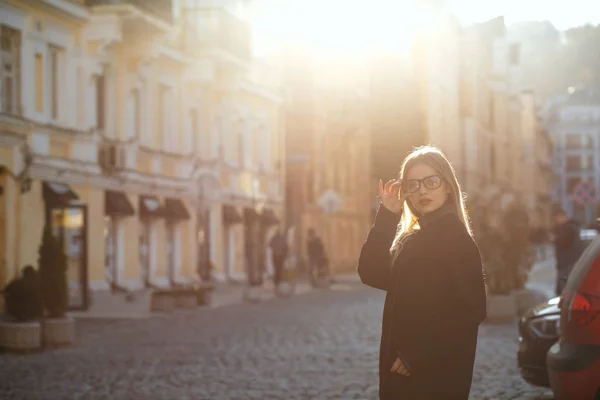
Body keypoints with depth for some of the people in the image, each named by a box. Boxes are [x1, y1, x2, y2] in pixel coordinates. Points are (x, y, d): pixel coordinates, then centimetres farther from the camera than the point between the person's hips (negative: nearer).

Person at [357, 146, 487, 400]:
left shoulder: (455, 238, -12)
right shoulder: (410, 238, 14)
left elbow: (472, 310, -20)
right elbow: (371, 273, 3)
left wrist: (416, 356, -20)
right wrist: (387, 215, -3)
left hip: (436, 374, -8)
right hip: (403, 370, 8)